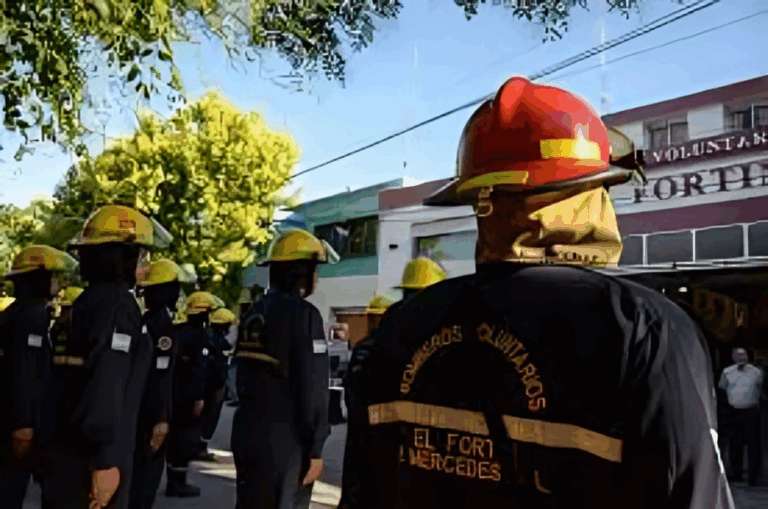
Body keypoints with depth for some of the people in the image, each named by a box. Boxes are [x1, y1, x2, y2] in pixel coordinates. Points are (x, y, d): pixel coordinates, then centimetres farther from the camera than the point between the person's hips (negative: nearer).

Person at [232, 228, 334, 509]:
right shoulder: (302, 313, -14)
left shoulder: (253, 313, 11)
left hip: (247, 433, 8)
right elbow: (311, 388, -18)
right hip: (282, 441, -8)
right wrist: (315, 448, -12)